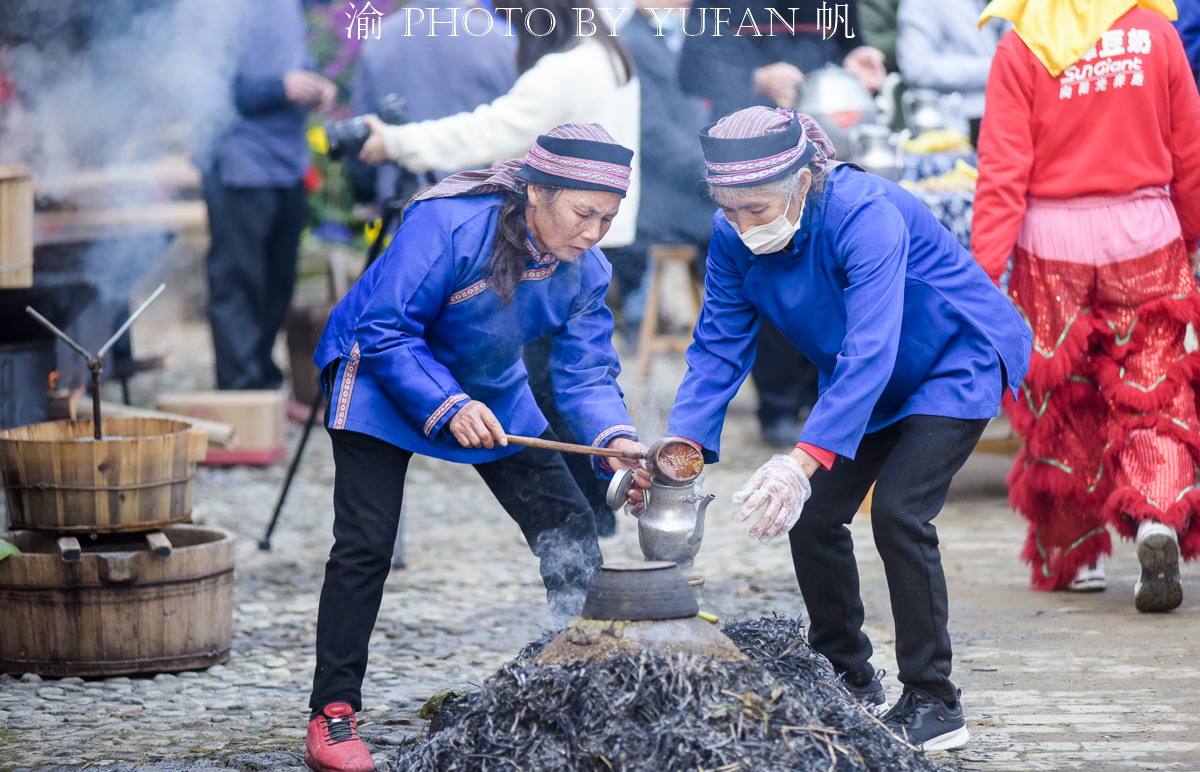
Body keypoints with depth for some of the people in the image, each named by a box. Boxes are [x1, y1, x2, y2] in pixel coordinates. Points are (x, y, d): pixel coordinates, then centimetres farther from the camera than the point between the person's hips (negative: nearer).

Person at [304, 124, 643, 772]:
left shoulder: (586, 269, -14)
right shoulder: (447, 224, -33)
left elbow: (586, 374, -14)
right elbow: (385, 331, -29)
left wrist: (614, 438, -34)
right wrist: (446, 405, -37)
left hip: (490, 392, 6)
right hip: (384, 379, -6)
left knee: (570, 531, 0)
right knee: (365, 544, -14)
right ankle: (332, 717, -7)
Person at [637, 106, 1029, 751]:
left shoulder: (865, 215, -37)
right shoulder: (734, 239, -15)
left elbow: (870, 351, -45)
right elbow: (718, 348, -13)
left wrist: (805, 461, -54)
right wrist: (682, 446, -30)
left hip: (958, 361, -7)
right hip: (874, 384, 7)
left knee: (898, 510, -21)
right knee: (811, 517, 0)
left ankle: (933, 703, -12)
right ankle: (850, 684, 19)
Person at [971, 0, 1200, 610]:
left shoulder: (1021, 49, -8)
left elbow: (1002, 171, -12)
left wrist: (985, 267, -11)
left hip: (1052, 241, -1)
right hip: (1145, 237, 1)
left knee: (1061, 404, 13)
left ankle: (1074, 557, 22)